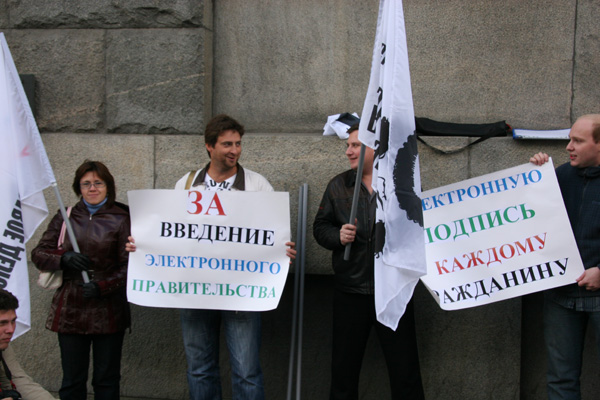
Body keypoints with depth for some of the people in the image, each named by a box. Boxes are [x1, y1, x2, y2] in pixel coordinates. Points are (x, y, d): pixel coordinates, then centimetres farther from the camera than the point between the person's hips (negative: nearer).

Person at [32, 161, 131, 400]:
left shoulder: (120, 219, 0)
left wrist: (102, 287, -18)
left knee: (106, 380, 7)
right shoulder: (65, 218, 9)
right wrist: (63, 259, -12)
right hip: (70, 309, 2)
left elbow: (129, 266, -4)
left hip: (108, 311, -2)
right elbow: (38, 254, 8)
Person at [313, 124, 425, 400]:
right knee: (344, 370, 11)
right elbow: (320, 227, 11)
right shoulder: (338, 185, 8)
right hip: (349, 291, 2)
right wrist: (337, 236, -8)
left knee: (405, 373, 4)